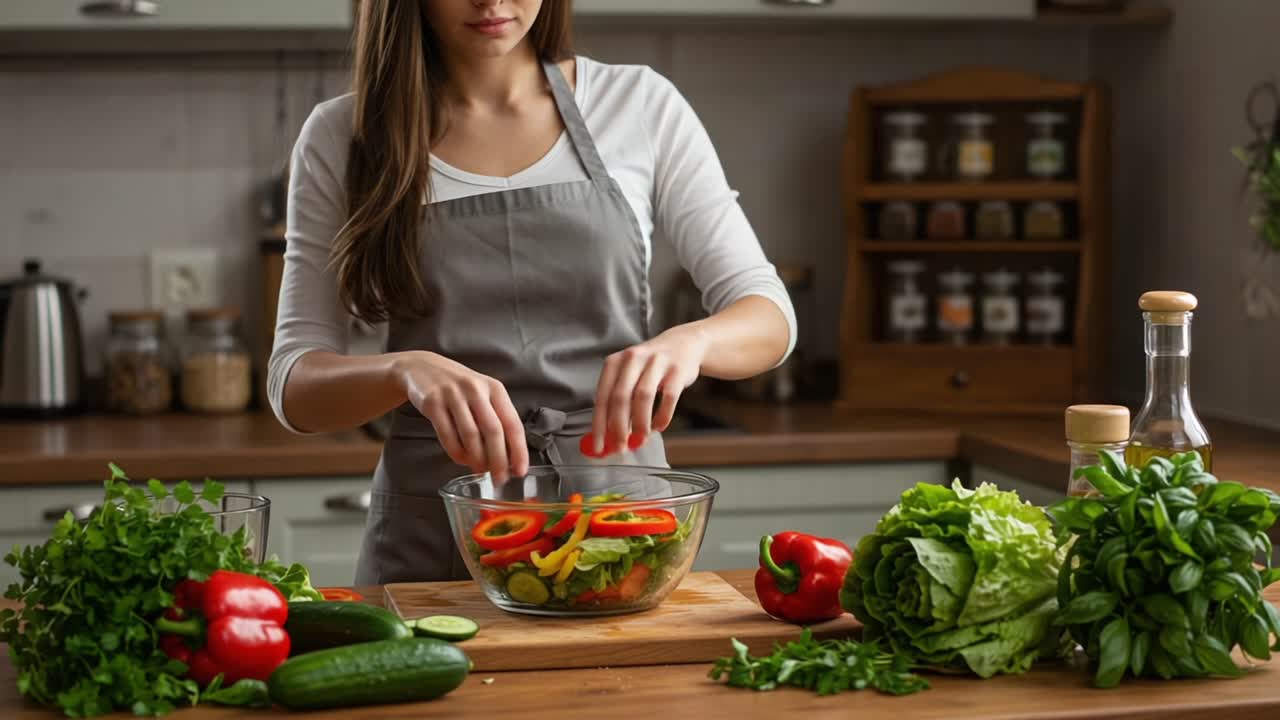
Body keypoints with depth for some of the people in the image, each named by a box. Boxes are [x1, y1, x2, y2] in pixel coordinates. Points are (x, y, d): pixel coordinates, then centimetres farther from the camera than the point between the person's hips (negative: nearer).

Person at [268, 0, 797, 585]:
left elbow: (769, 315, -1)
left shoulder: (639, 104, 0)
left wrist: (687, 341, -24)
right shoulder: (343, 137, 0)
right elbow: (295, 384, -4)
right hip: (433, 533, 0)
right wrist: (408, 371, -26)